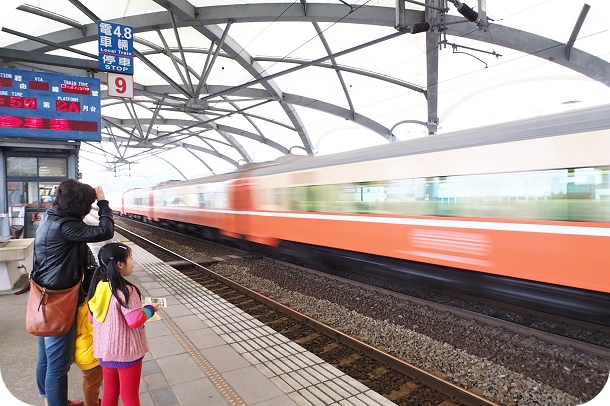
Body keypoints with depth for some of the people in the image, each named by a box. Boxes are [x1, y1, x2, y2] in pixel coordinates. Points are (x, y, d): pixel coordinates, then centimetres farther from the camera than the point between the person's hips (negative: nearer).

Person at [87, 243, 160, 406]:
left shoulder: (98, 286, -3)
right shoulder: (125, 291, -26)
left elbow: (92, 318, 8)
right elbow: (135, 320, -25)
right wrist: (150, 309, -9)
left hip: (105, 350, 7)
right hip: (126, 353, -7)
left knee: (109, 393, 22)